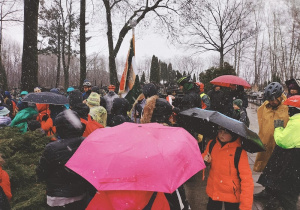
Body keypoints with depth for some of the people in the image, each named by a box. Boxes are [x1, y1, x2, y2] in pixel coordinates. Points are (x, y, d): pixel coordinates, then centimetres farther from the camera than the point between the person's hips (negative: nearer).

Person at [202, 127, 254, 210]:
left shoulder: (239, 152, -21)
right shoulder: (212, 144, -8)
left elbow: (247, 180, -20)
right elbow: (204, 156, 11)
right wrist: (205, 160, -14)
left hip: (231, 196, -4)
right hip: (213, 191, 4)